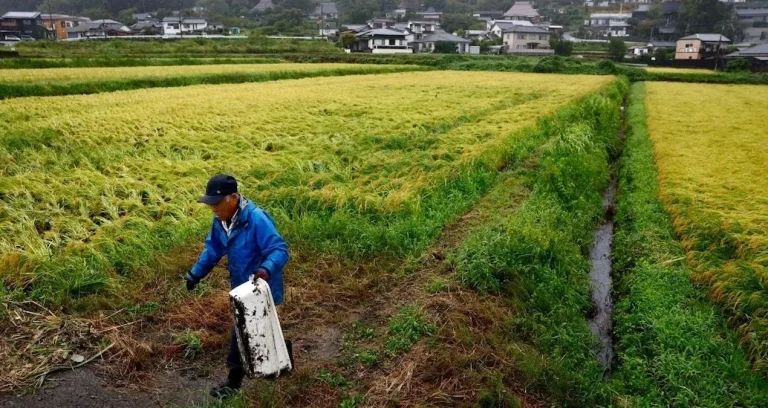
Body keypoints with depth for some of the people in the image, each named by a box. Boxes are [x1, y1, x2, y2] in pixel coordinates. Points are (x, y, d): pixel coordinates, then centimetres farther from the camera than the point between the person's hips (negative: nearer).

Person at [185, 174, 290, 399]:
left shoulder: (256, 219, -29)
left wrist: (266, 270, -49)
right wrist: (195, 273, 10)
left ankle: (235, 379, 18)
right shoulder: (220, 220, -2)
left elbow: (279, 250, -32)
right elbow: (213, 249, 13)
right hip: (242, 287, 8)